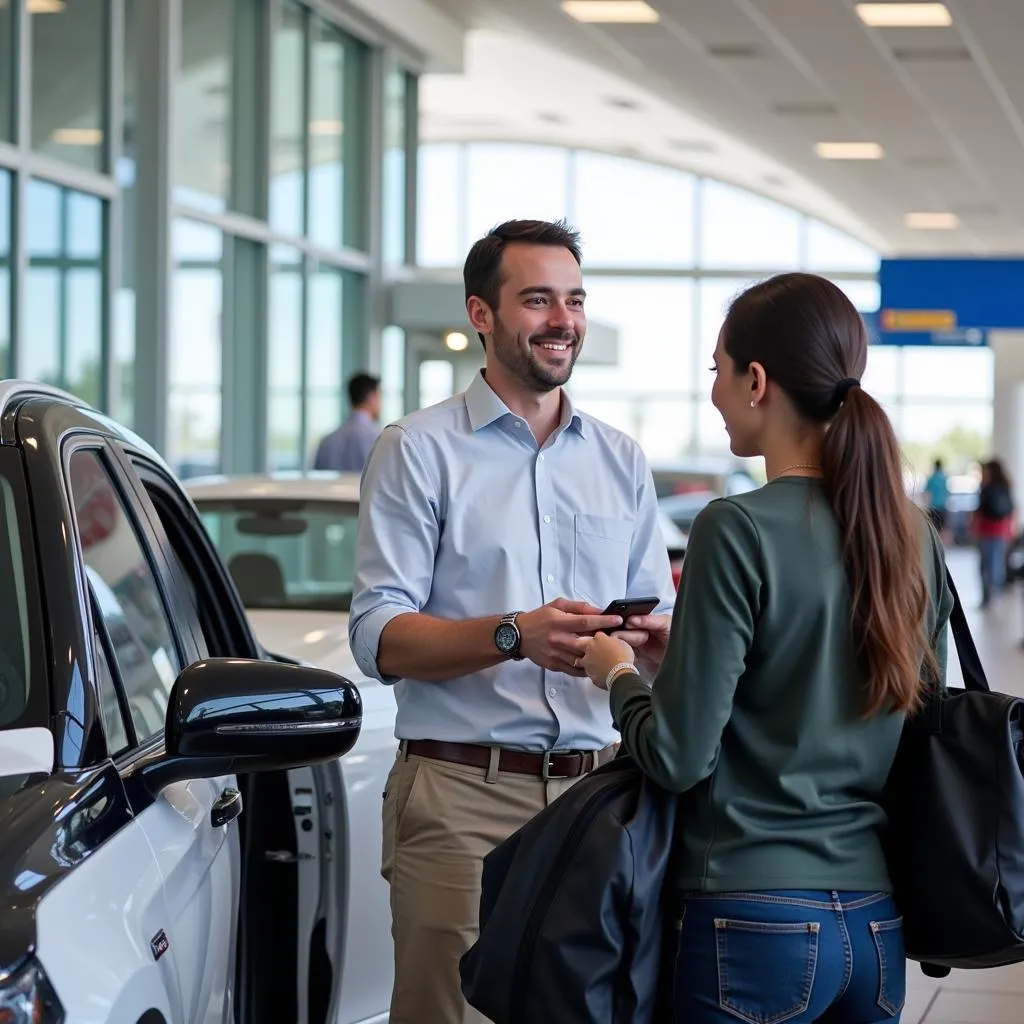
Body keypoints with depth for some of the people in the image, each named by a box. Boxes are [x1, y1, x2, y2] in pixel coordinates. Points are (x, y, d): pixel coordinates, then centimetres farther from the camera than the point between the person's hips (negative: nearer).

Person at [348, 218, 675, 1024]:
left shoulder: (621, 460, 16)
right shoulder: (419, 451, 1)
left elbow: (659, 619, 15)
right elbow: (379, 639, -7)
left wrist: (656, 639, -10)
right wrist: (515, 636, -22)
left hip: (599, 790, 4)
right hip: (461, 795, -4)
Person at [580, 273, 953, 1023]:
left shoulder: (739, 531, -15)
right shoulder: (914, 536, 4)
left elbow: (679, 756, -15)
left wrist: (618, 674, 6)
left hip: (757, 918, -6)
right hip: (879, 923, 6)